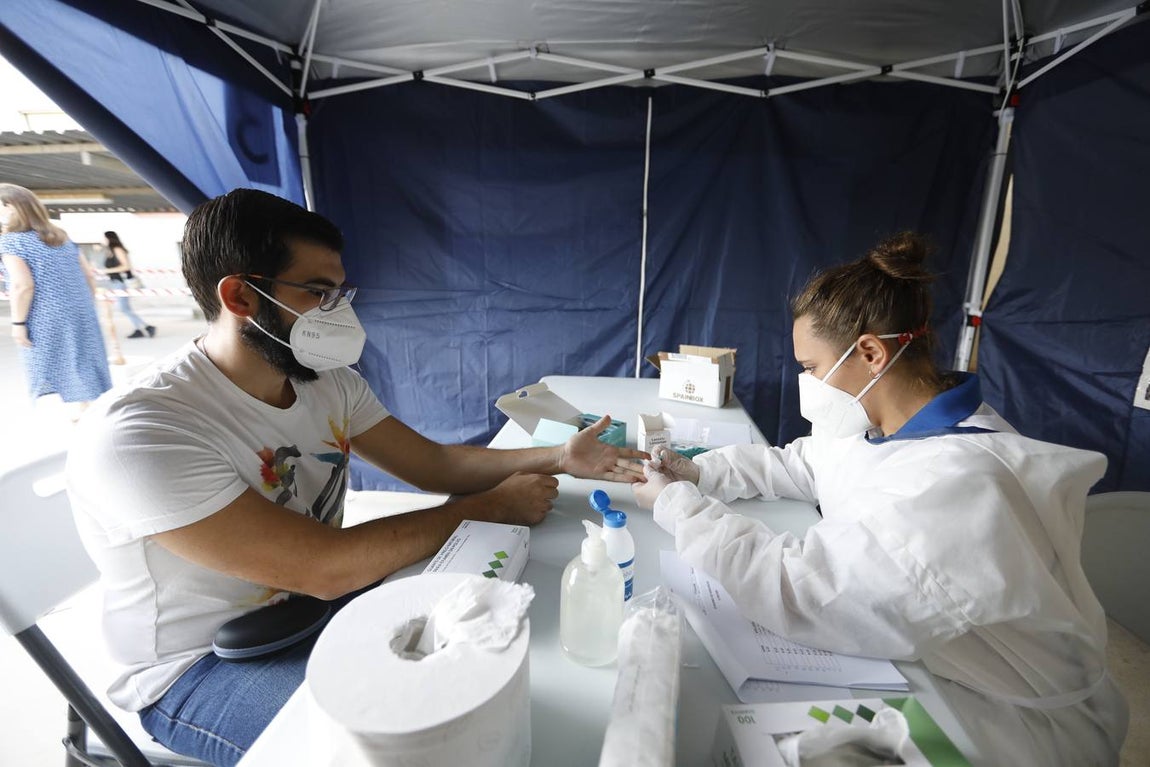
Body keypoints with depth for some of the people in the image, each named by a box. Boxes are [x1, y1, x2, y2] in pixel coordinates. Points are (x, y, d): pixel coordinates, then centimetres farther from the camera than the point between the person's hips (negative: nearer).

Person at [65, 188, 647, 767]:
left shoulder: (330, 382, -6)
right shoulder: (136, 433, -28)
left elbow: (434, 462, -3)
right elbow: (324, 566, -32)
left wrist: (558, 458, -15)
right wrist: (490, 506, -25)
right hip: (203, 664, -5)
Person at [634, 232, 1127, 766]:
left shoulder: (957, 482, -34)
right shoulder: (882, 423, -6)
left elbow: (800, 590, -35)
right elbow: (794, 464, 8)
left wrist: (675, 504, -24)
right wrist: (699, 471, -5)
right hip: (919, 654, 7)